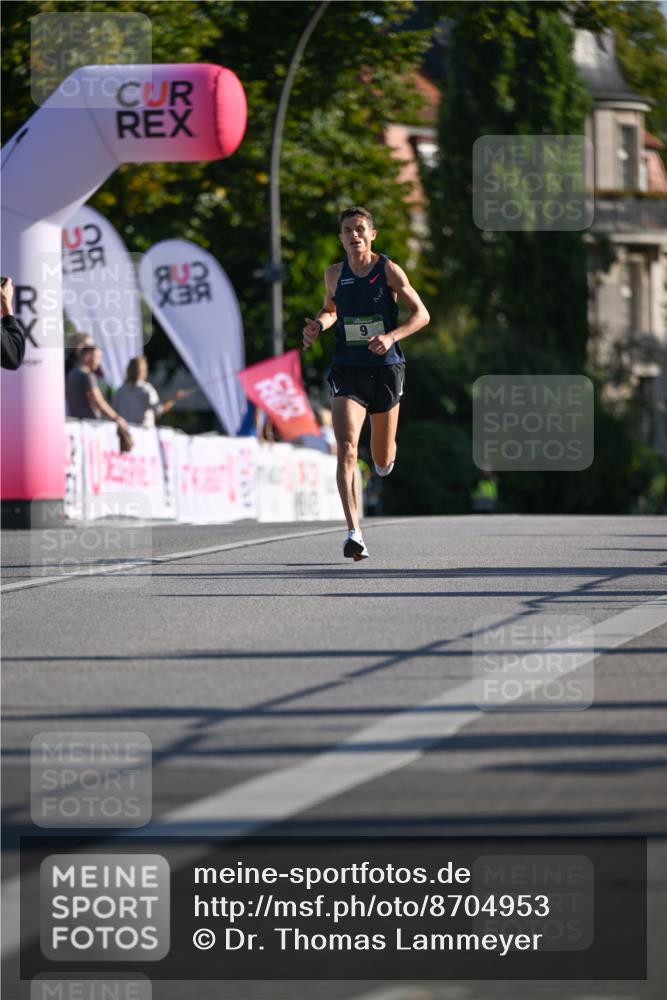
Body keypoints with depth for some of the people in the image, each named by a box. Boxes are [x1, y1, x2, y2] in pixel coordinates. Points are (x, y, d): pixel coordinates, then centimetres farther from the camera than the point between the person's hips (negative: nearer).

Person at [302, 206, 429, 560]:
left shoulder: (389, 271, -5)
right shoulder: (334, 275, 5)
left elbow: (421, 314, -4)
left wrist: (392, 336, -21)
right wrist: (317, 325, 1)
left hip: (385, 369, -1)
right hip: (347, 369, 1)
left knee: (382, 460, 11)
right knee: (347, 450, -19)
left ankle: (386, 453, 52)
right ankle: (354, 532, -24)